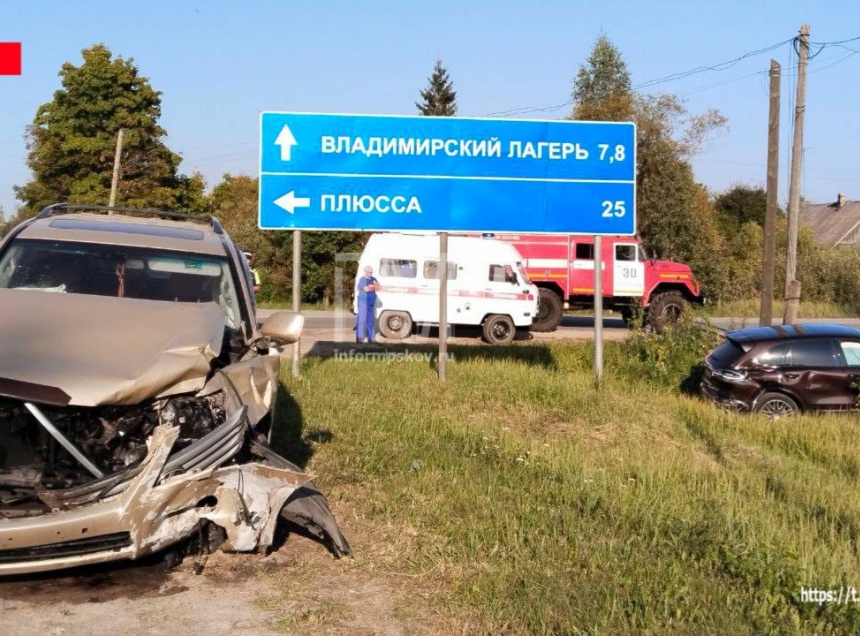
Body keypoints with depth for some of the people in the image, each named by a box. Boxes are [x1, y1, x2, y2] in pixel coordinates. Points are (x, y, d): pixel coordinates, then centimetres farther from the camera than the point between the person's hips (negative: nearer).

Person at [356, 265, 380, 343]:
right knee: (362, 320, -7)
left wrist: (371, 286, -13)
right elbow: (366, 289, -22)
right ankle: (359, 338, -5)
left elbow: (378, 288, 6)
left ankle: (370, 338, 14)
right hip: (363, 303, -7)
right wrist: (374, 287, -4)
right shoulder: (362, 280, -9)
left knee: (370, 321, 9)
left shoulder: (373, 279, 13)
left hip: (371, 303, 7)